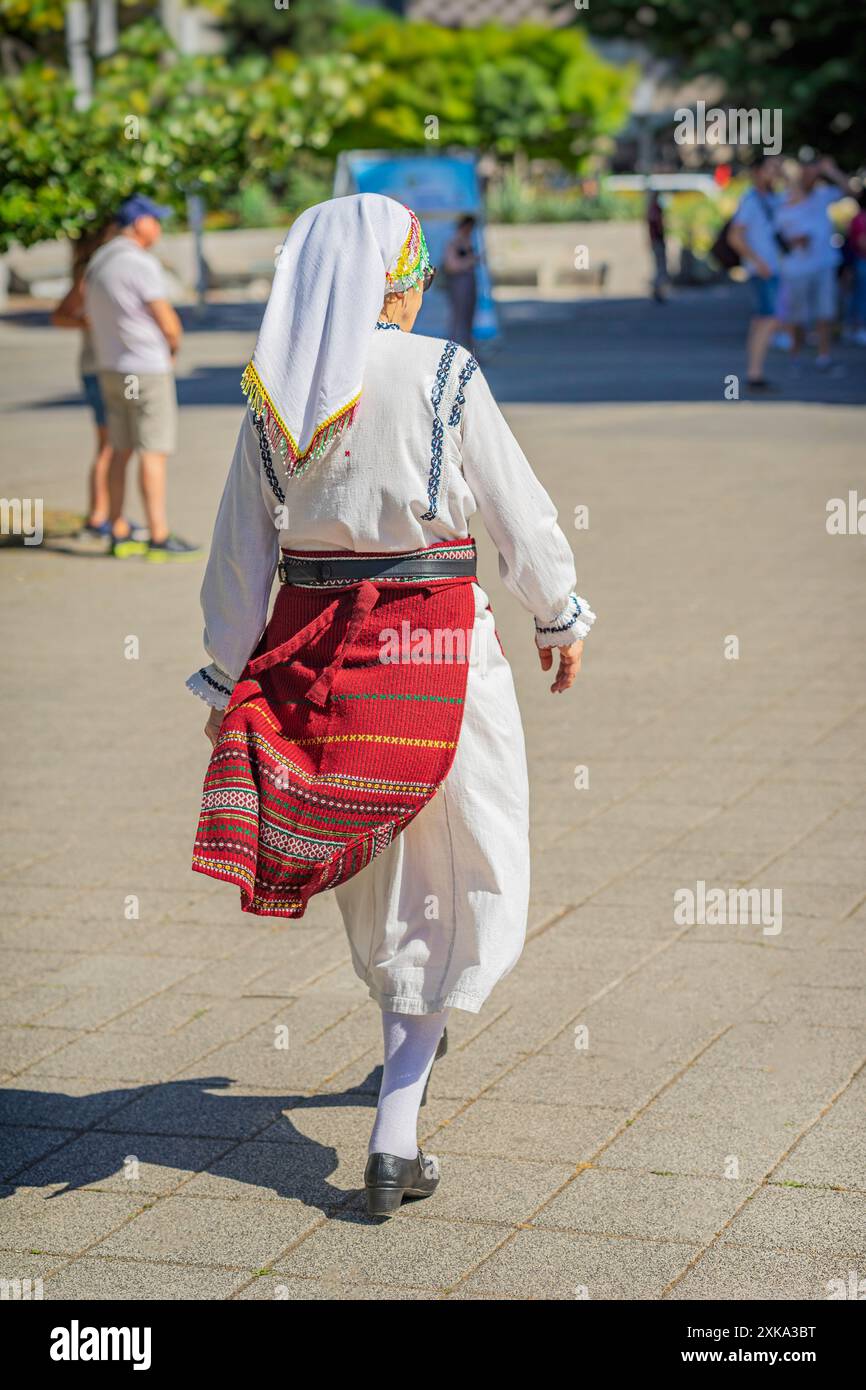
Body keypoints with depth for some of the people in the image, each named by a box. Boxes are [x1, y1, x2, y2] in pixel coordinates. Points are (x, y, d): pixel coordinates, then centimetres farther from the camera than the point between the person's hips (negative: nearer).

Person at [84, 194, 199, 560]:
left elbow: (92, 320, 20)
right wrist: (174, 345, 8)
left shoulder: (98, 264, 11)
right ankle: (159, 538, -8)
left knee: (121, 452, 10)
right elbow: (168, 323, -16)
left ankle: (119, 535, 12)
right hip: (147, 369, -9)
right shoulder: (141, 264, -17)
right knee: (154, 452, -7)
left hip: (111, 370, 9)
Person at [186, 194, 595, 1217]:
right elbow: (519, 513, -3)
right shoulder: (441, 376, -10)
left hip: (309, 650, 5)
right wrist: (559, 619, 12)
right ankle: (394, 1136, -2)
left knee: (371, 869, 23)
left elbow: (240, 553, 5)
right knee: (451, 873, 4)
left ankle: (407, 1036, 46)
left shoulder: (272, 393, 1)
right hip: (434, 642, -4)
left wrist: (226, 682, 13)